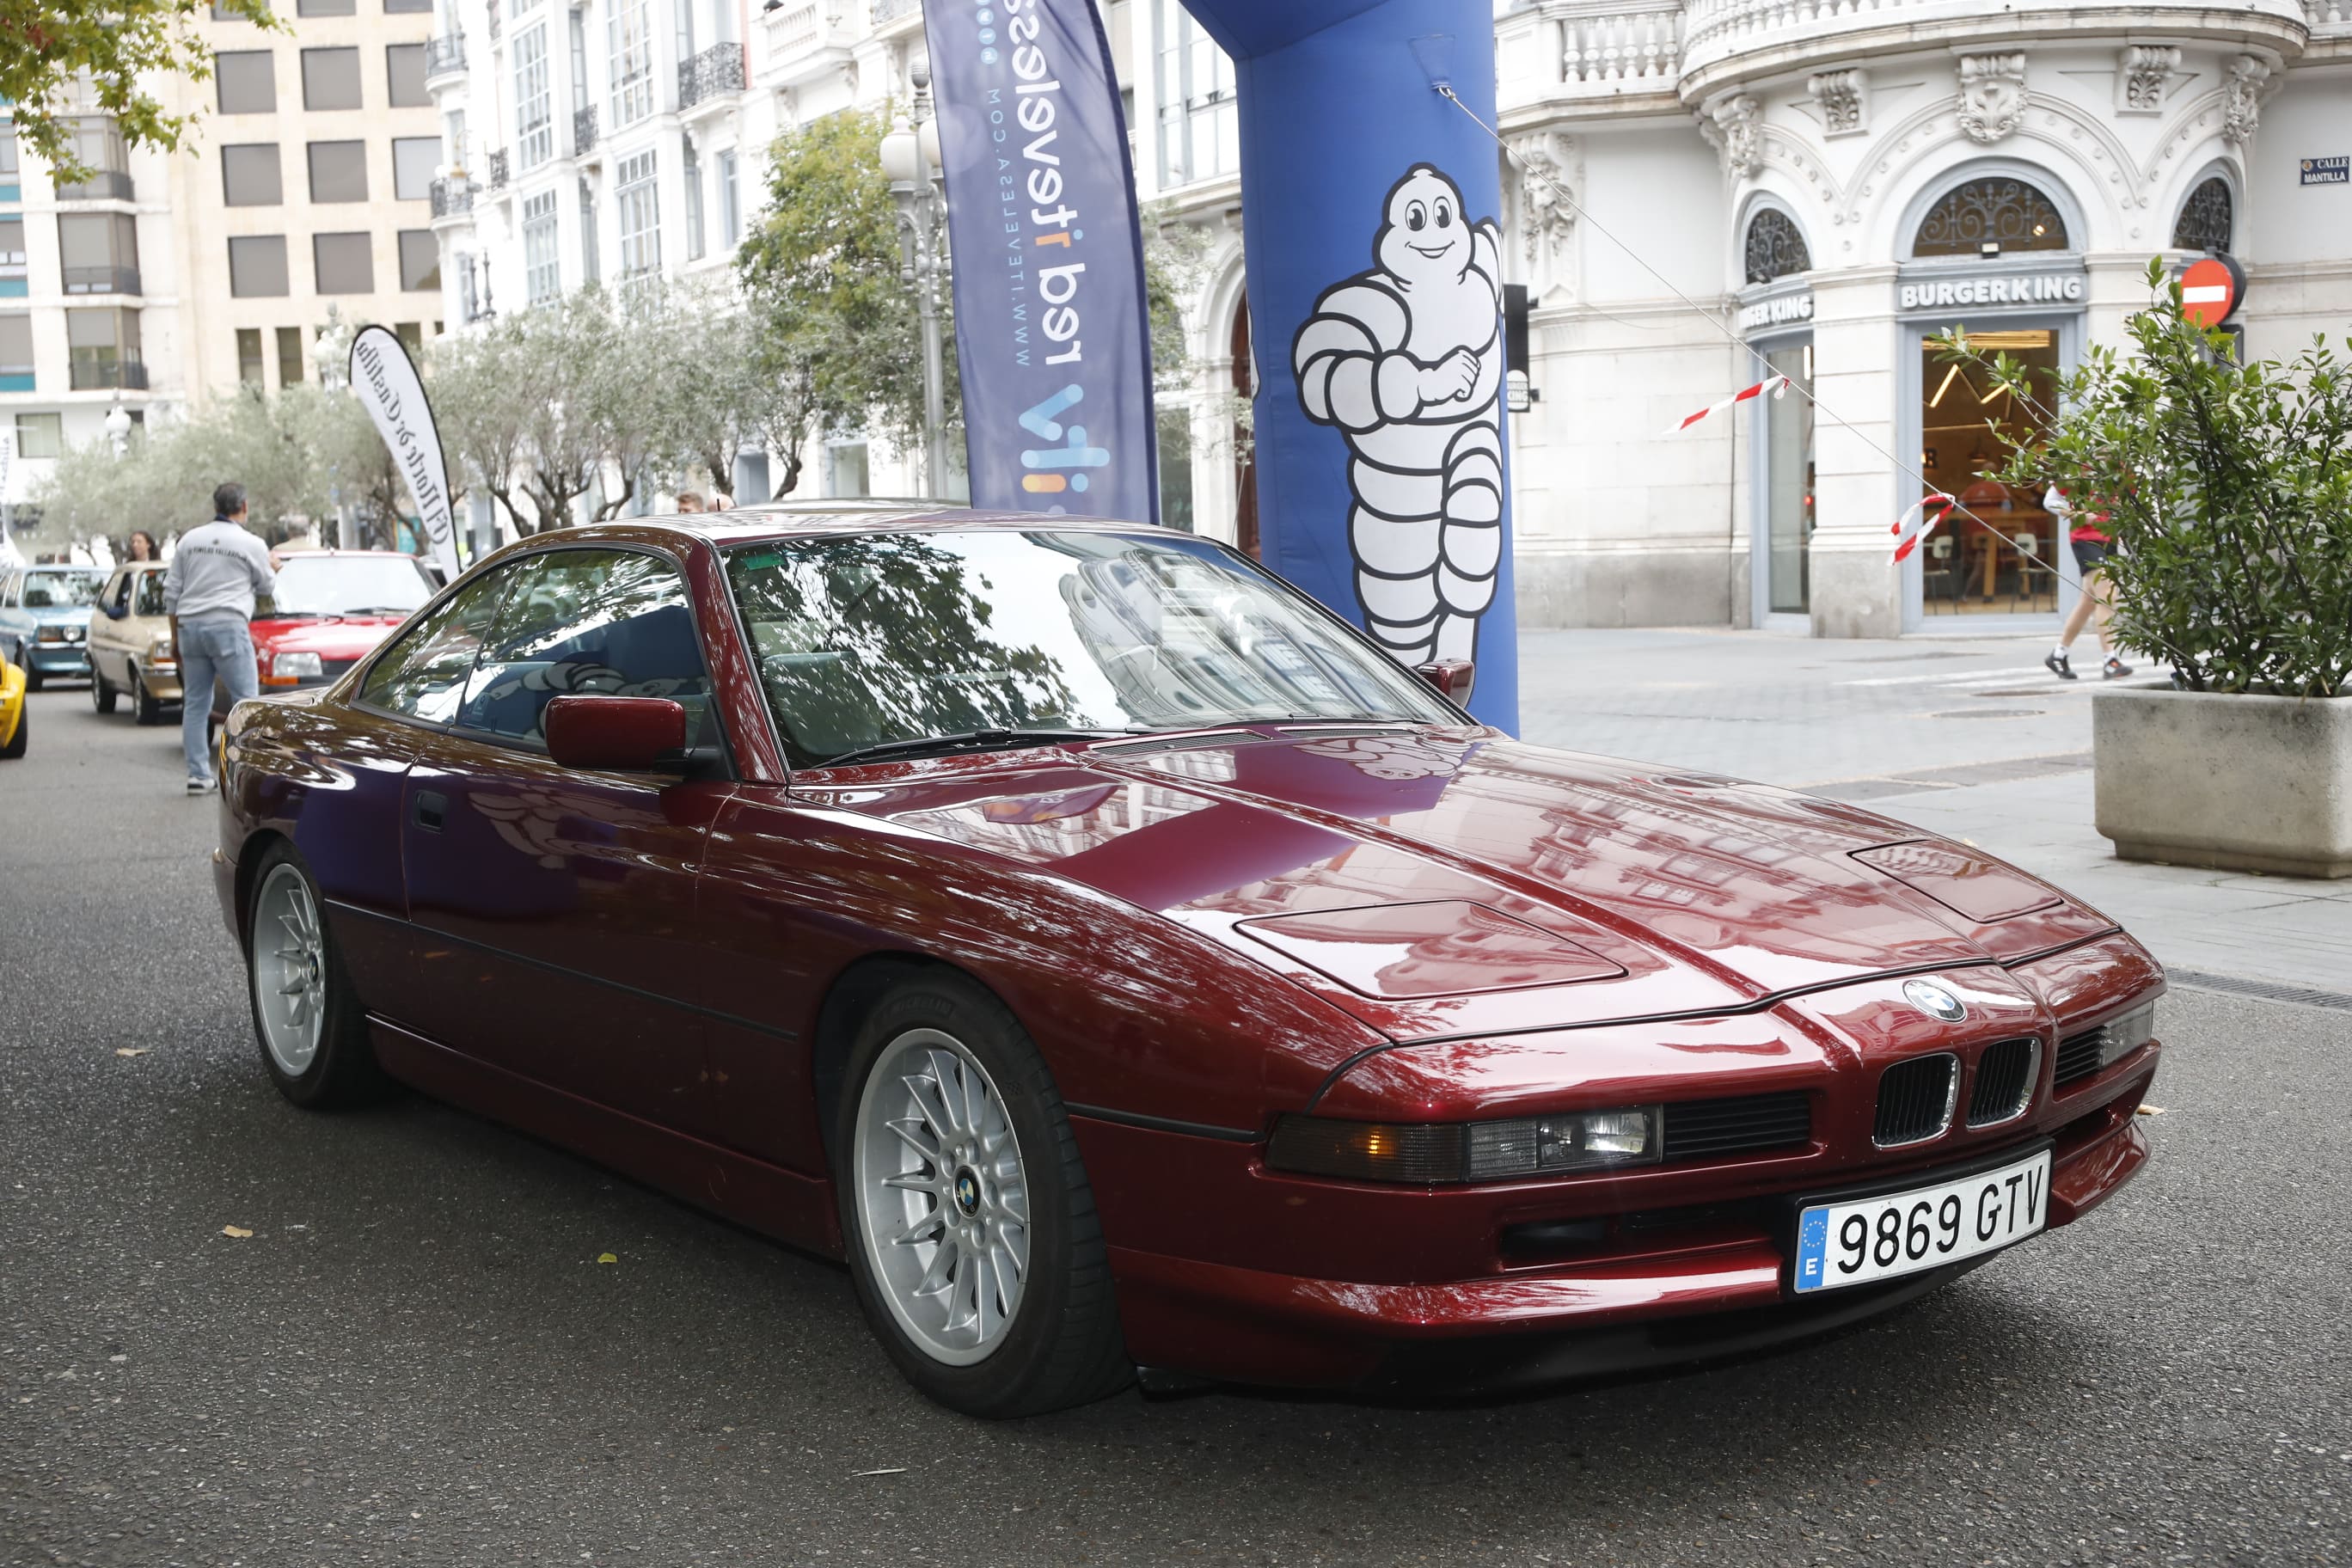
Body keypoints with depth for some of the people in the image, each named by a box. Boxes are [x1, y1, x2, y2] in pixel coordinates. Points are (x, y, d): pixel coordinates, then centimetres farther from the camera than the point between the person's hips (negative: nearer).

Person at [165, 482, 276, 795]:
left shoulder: (189, 540, 10)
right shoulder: (252, 545, -3)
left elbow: (171, 590, 11)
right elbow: (265, 586, 12)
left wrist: (175, 632, 19)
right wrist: (273, 567, 33)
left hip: (190, 627, 5)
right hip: (228, 626, -5)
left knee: (195, 703, 9)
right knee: (246, 701, -3)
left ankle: (198, 774, 8)